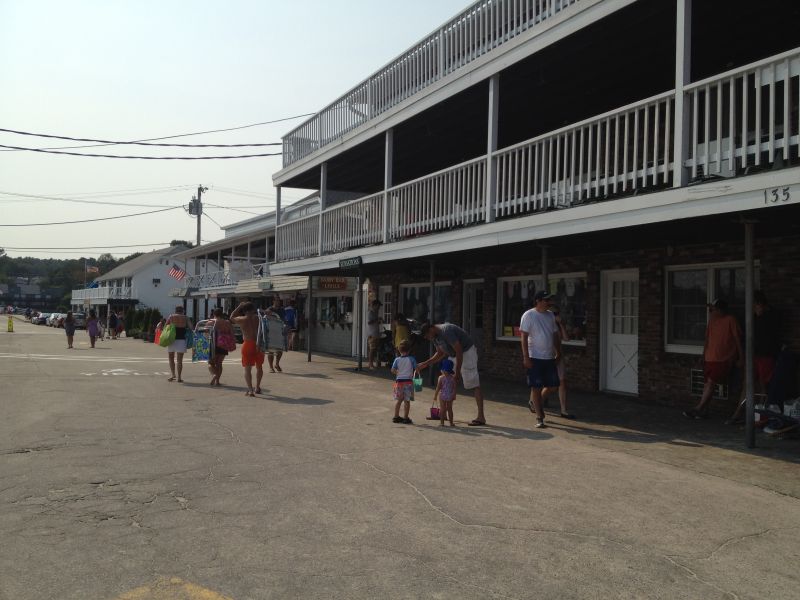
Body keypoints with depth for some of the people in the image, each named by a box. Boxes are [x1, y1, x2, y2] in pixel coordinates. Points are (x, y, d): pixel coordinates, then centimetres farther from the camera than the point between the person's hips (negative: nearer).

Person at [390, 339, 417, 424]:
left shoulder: (397, 359, 0)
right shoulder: (412, 359, -5)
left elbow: (392, 370, -3)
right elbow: (416, 369, -5)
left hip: (399, 381, 3)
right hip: (408, 381, -3)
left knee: (398, 400, 13)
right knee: (407, 401, 2)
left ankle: (396, 417, 18)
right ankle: (405, 418, 3)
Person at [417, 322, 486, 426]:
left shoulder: (446, 331, -27)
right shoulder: (435, 336, 2)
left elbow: (459, 351, -27)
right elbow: (440, 354, 15)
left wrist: (457, 372, -25)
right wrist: (426, 364, 4)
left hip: (467, 352, -10)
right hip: (455, 355, 10)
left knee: (475, 385, -10)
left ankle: (481, 418, -11)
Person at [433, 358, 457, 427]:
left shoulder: (441, 378, -12)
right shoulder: (453, 378, -4)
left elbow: (438, 387, -10)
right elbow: (454, 388, -1)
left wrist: (435, 395, -1)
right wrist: (454, 395, 10)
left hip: (442, 395, -3)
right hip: (450, 396, 3)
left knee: (442, 409, 6)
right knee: (450, 409, 12)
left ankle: (442, 422, 7)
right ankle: (451, 423, 16)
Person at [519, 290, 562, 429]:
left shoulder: (550, 315, 10)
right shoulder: (528, 315, -10)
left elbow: (555, 334, 17)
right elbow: (523, 337, -13)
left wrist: (558, 352, 13)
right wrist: (526, 357, -18)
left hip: (549, 357, 6)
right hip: (535, 357, -6)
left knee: (552, 385, 8)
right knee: (536, 387, -3)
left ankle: (533, 402, 34)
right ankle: (539, 418, 4)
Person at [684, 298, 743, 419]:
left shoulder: (730, 320, -8)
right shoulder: (712, 321, 10)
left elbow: (738, 339, -6)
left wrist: (740, 357, -5)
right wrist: (704, 355, 16)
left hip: (723, 359, -6)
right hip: (710, 358, 6)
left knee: (711, 383, -12)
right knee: (707, 383, 5)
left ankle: (698, 409, -10)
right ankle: (704, 410, 10)